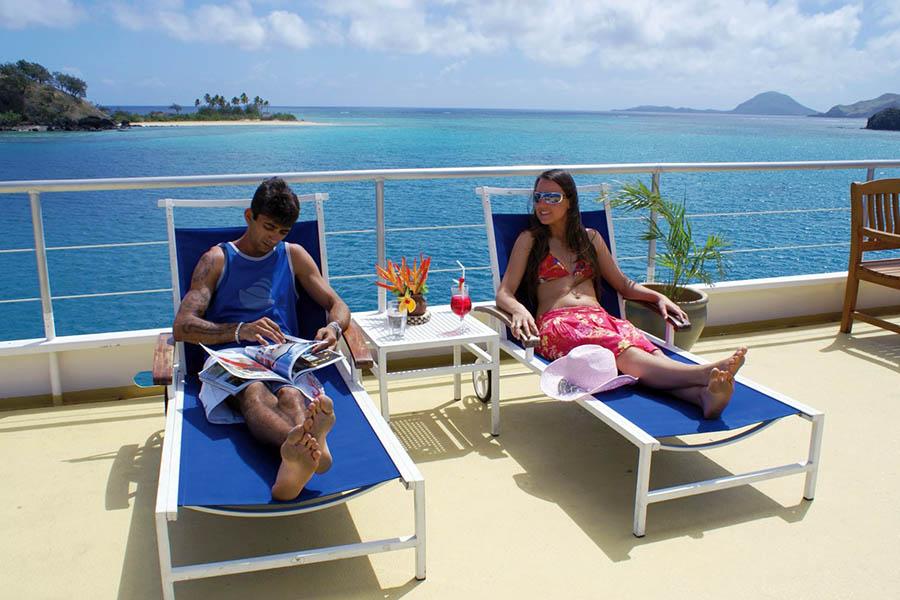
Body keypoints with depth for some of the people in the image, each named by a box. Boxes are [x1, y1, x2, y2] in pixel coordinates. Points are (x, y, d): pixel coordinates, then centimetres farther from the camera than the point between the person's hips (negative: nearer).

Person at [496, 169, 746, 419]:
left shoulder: (590, 238, 25)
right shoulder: (529, 239, 14)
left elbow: (623, 284, 29)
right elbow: (504, 293, 5)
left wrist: (659, 297, 10)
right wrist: (519, 310, -20)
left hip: (600, 317, 4)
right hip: (557, 323, -4)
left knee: (650, 352, -33)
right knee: (625, 353, -37)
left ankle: (705, 395, -59)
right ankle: (706, 373, -59)